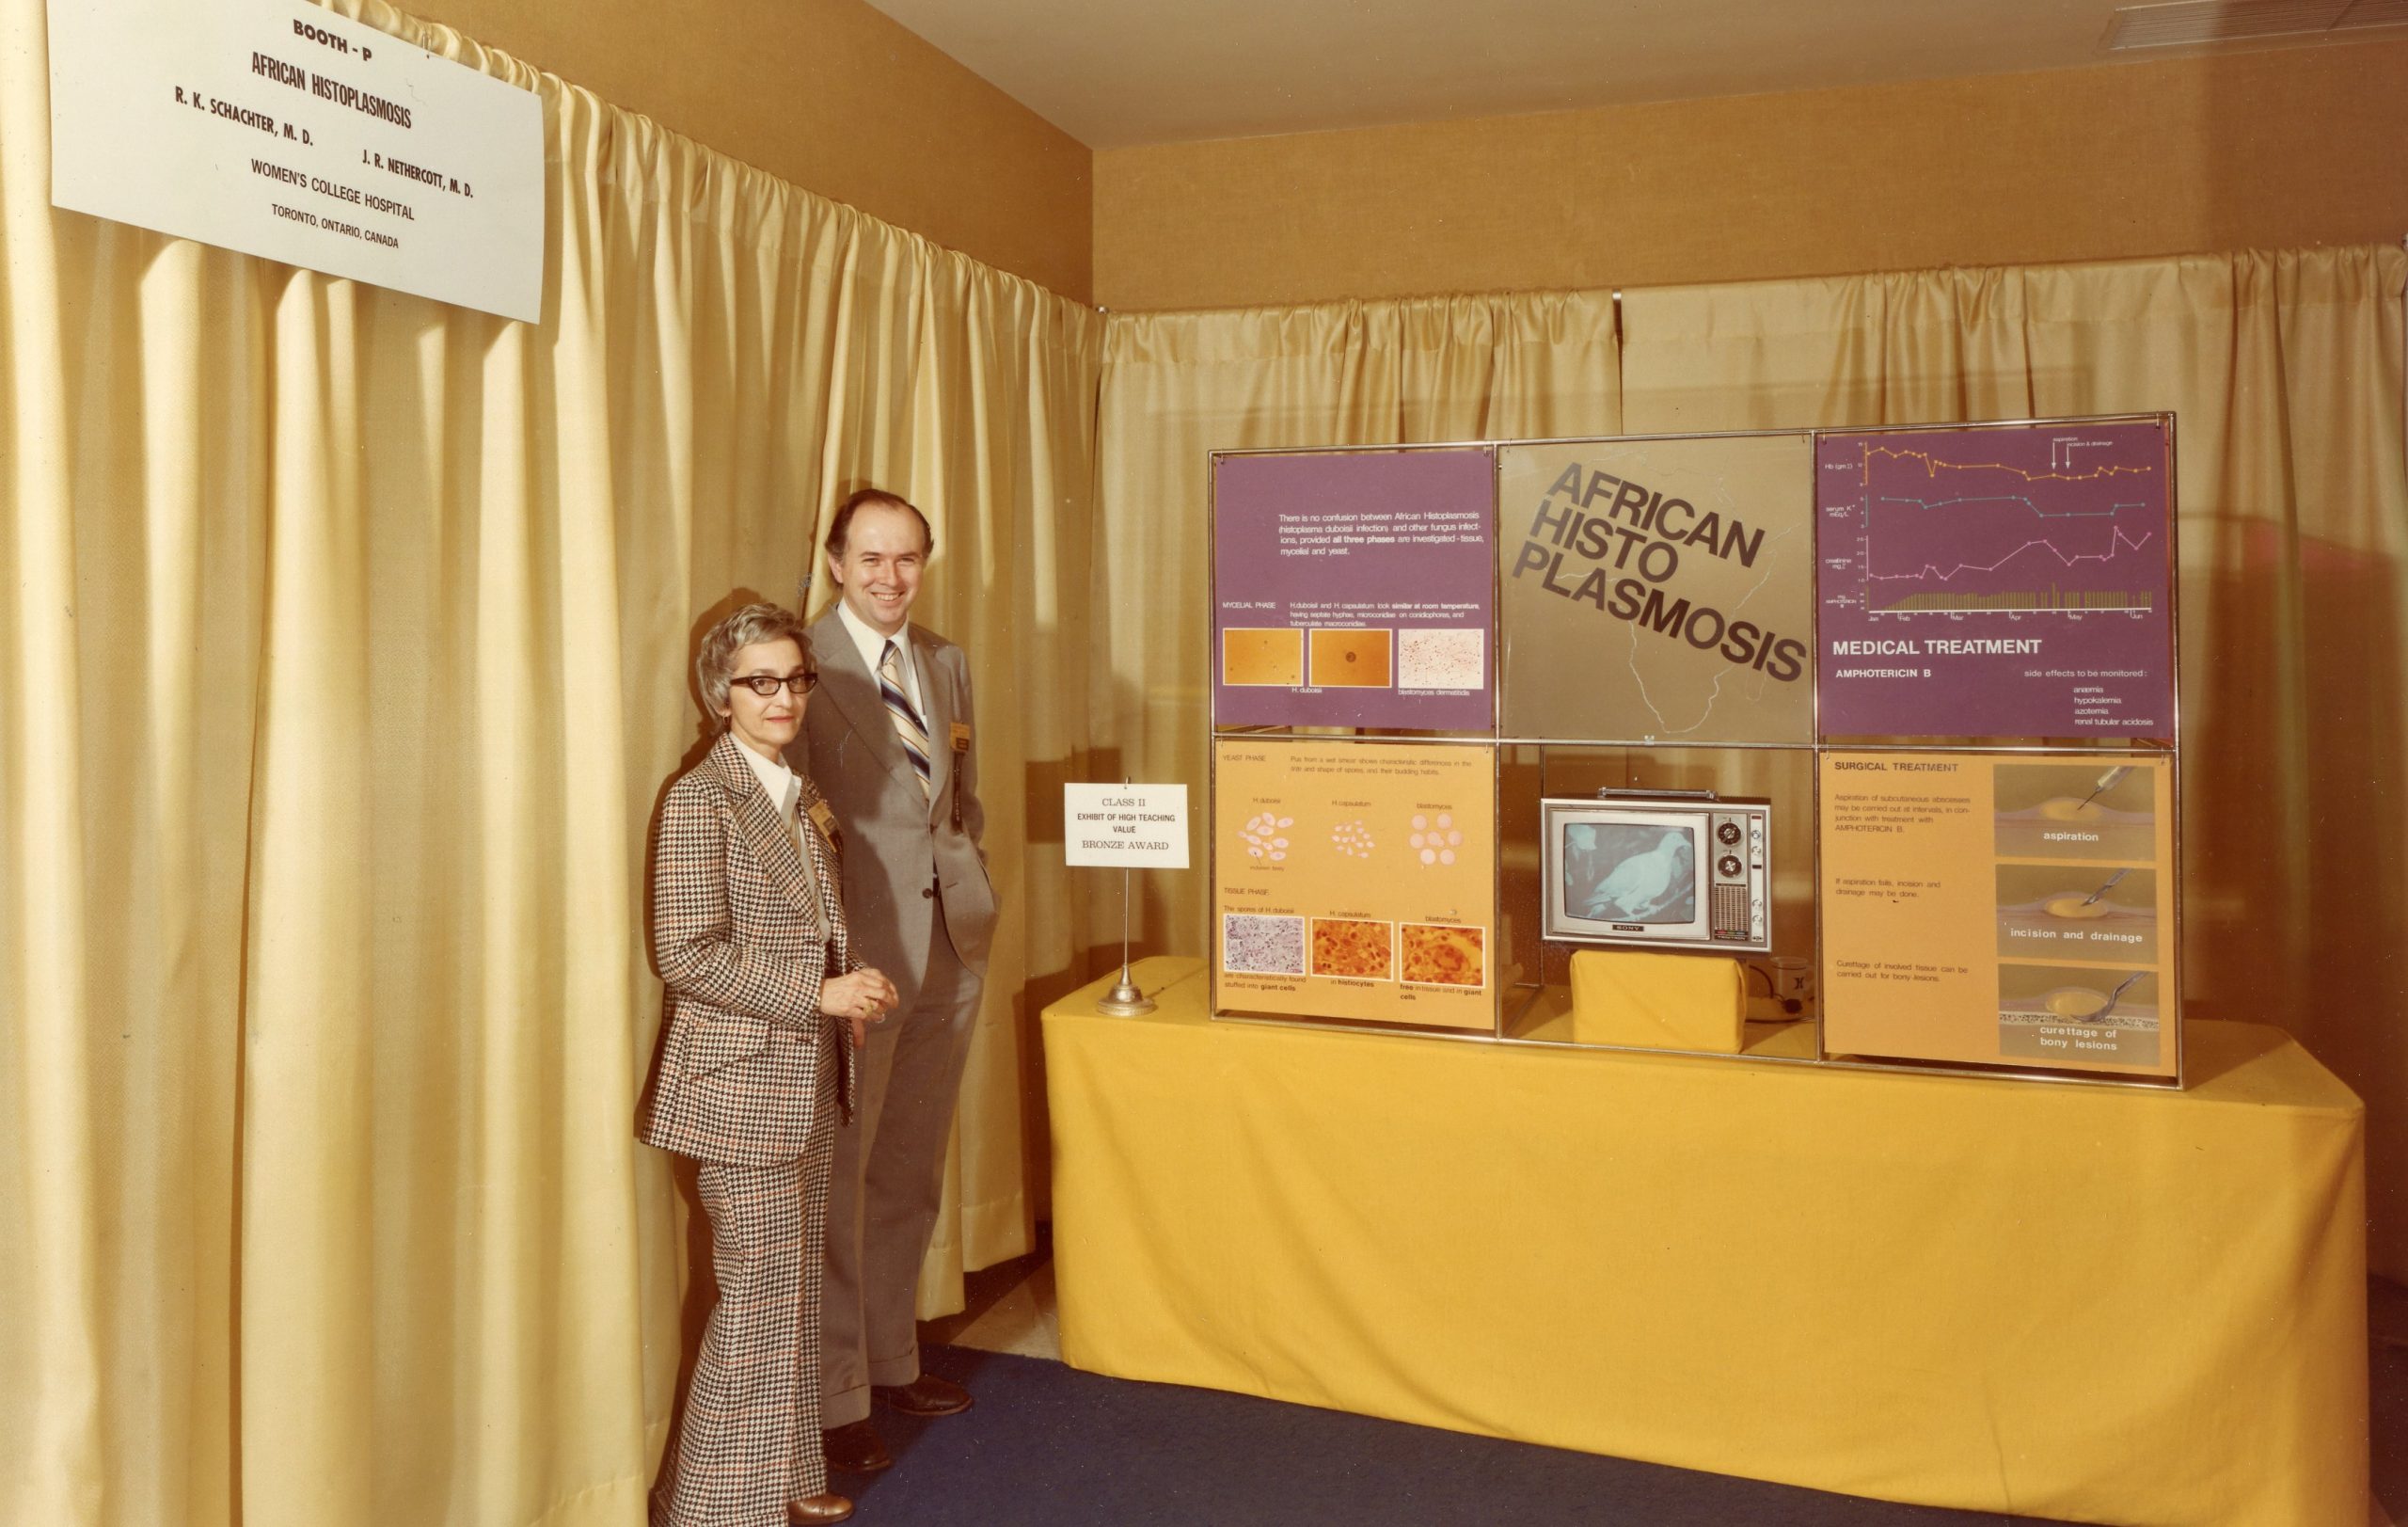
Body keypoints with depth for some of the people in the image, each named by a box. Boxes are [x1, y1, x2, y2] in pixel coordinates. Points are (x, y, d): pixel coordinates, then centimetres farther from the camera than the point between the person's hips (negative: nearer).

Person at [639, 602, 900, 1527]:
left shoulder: (799, 795, 12)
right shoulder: (700, 800, -13)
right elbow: (687, 956, -19)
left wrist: (851, 993, 3)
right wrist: (818, 994, -20)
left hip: (805, 1082, 8)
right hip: (741, 1082, -8)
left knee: (795, 1284, 16)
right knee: (759, 1295, -1)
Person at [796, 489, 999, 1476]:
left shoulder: (946, 663, 12)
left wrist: (969, 885, 10)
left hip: (949, 941, 7)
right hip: (855, 948, -6)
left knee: (912, 1173, 17)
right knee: (837, 1178, 3)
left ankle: (892, 1360, 33)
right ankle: (833, 1397, 17)